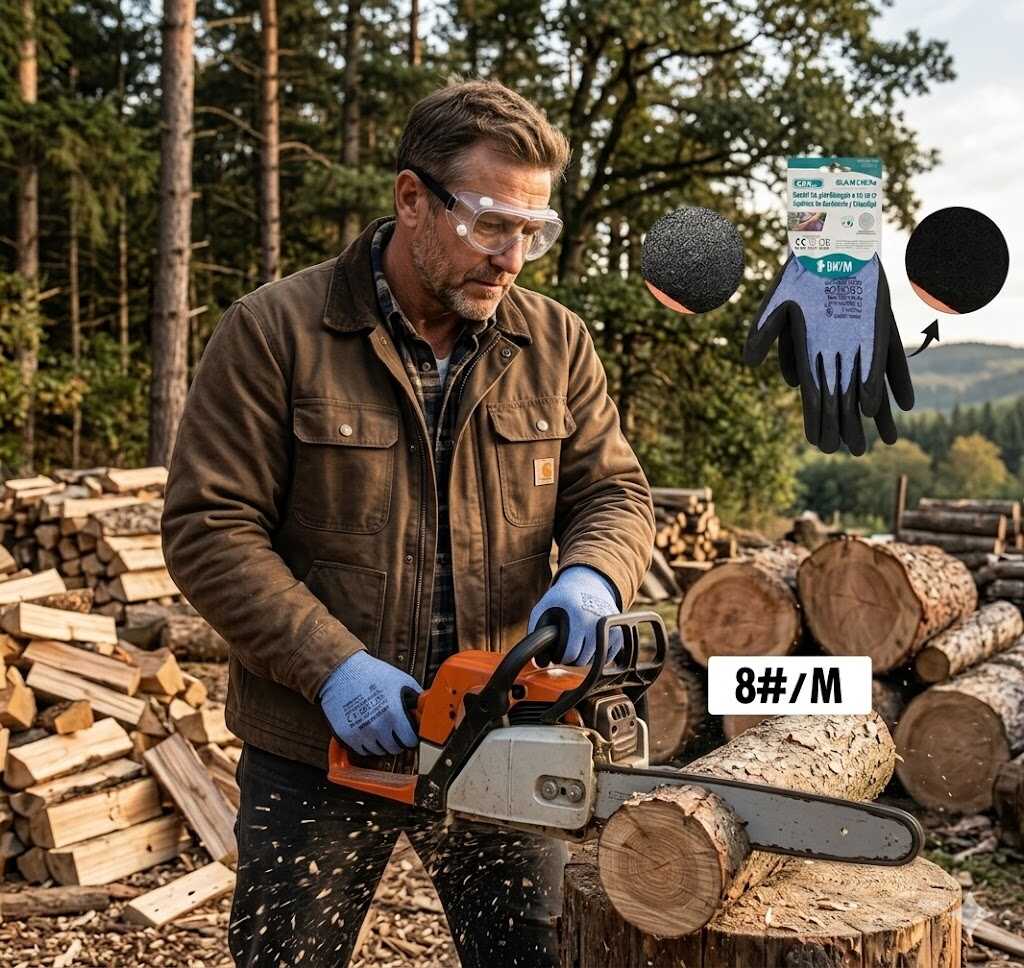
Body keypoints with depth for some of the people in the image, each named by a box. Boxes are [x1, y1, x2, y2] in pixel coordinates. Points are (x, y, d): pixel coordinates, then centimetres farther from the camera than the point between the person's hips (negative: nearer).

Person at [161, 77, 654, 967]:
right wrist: (332, 666, -21)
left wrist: (592, 576, -20)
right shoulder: (273, 332, -9)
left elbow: (614, 491, 4)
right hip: (317, 753, -2)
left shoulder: (556, 343, 2)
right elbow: (209, 528, -12)